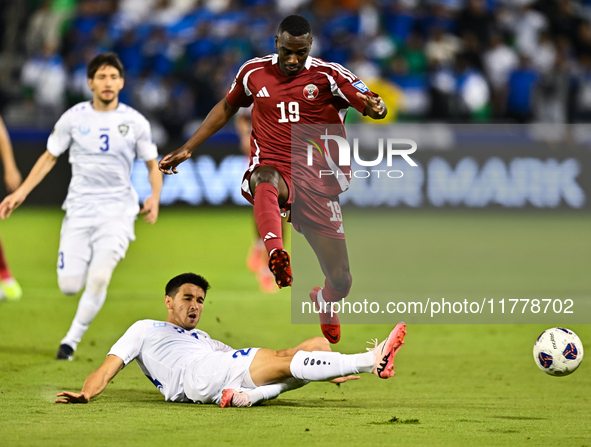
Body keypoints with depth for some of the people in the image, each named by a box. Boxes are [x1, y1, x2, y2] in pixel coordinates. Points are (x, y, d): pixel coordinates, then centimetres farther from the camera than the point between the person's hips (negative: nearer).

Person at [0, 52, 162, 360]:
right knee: (69, 286, -5)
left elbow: (152, 164, 10)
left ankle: (71, 340, -1)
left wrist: (155, 197, -9)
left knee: (98, 278, -20)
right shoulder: (74, 118, 0)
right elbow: (49, 157, 10)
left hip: (117, 210, -1)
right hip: (79, 209, 1)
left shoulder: (135, 123, 0)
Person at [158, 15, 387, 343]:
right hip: (272, 169, 0)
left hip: (316, 186, 0)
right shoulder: (254, 73, 6)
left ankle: (324, 302, 41)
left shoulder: (328, 76, -2)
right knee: (266, 180, -42)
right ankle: (276, 254, -68)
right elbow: (226, 108, 23)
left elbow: (373, 105, -10)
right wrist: (186, 150, 22)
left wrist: (375, 106, -36)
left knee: (341, 282, 1)